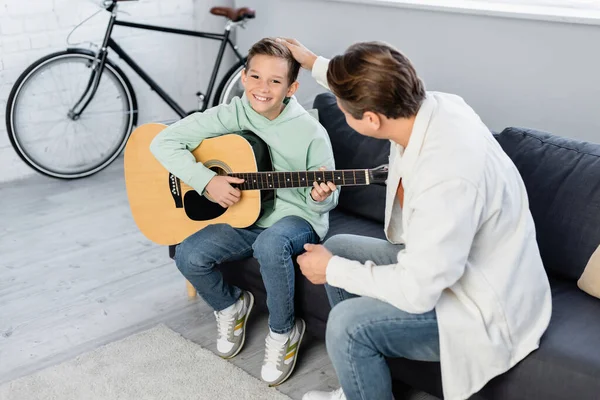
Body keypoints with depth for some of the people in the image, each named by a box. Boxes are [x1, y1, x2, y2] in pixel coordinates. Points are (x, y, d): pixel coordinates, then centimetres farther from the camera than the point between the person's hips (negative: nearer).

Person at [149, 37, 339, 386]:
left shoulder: (310, 132, -14)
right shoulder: (232, 115, -10)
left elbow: (327, 196, -5)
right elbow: (164, 142, -14)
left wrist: (321, 197, -30)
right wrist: (208, 181, -25)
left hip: (296, 217, -3)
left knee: (270, 245, -37)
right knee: (189, 256, -19)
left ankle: (284, 333, -9)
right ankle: (230, 306, 15)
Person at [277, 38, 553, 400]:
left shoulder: (447, 176, -38)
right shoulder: (428, 105, -12)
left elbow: (416, 293, -30)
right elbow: (370, 89, 14)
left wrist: (332, 270, -17)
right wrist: (314, 63, 26)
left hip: (487, 308, -9)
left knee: (348, 324, -25)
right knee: (337, 248, 11)